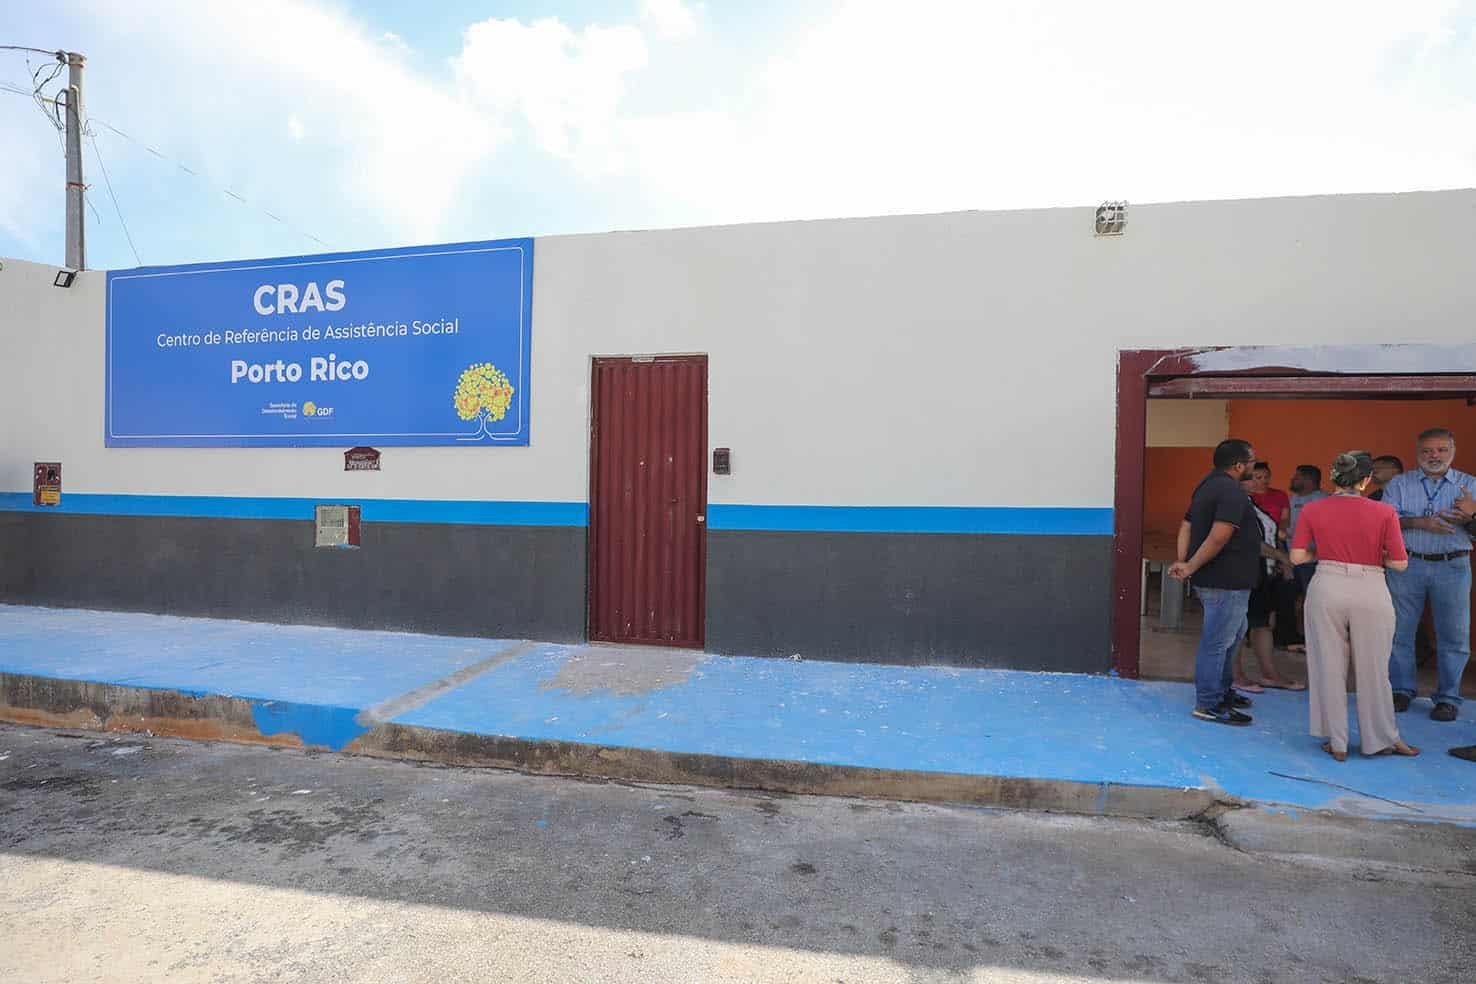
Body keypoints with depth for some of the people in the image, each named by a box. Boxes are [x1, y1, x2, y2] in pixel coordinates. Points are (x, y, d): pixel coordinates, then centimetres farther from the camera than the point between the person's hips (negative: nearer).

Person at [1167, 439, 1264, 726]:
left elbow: (1187, 525, 11)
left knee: (1233, 634, 24)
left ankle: (1222, 689, 37)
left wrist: (1182, 560, 1)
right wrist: (1192, 566, -20)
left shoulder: (1209, 485, 13)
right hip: (1226, 581, -10)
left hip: (1226, 580, 10)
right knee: (1217, 641, -2)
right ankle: (1208, 705, 7)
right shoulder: (1231, 491, -19)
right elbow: (1219, 537, -28)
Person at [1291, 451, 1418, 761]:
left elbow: (1297, 557, -5)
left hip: (1327, 589, 0)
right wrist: (1375, 554, 14)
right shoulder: (1384, 512, -7)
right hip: (1370, 592, 0)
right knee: (1373, 670, 15)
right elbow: (1399, 563, -5)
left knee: (1329, 667, 10)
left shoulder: (1312, 510, -4)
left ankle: (1337, 743, 18)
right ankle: (1381, 739, 30)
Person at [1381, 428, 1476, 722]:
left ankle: (1448, 698, 16)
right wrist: (1420, 523, -20)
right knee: (1399, 630, 5)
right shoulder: (1399, 483, 5)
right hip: (1407, 565, 0)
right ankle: (1401, 690, 18)